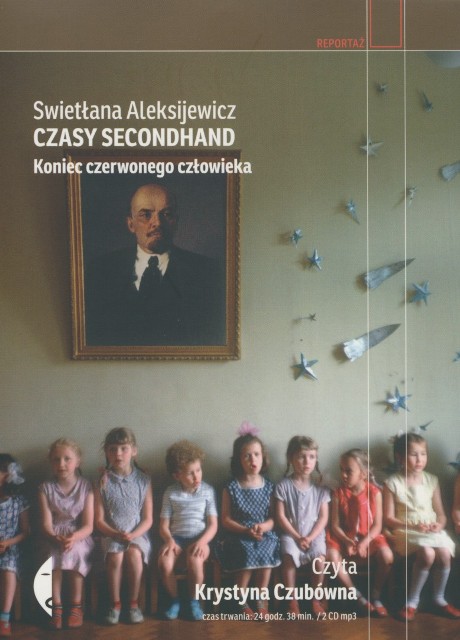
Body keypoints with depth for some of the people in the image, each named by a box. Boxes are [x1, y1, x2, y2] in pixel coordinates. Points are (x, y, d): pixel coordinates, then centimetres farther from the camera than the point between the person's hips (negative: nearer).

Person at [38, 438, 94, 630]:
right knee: (53, 556, -30)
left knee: (73, 552, -31)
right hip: (54, 539, 1)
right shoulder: (46, 488, -1)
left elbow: (88, 526, -9)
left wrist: (73, 538, -29)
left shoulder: (86, 487, -5)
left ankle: (76, 605, -11)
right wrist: (57, 538, -29)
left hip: (80, 538, -1)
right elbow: (46, 524, -8)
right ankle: (56, 606, -12)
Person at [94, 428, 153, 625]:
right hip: (111, 535, 0)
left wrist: (133, 535, -17)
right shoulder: (103, 482, 0)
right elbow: (99, 520, 0)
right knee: (115, 556, -30)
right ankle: (115, 604, -8)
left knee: (134, 554, -30)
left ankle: (134, 603, -9)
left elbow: (148, 519, 1)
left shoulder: (143, 481, 0)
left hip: (137, 534, 0)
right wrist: (116, 534, -17)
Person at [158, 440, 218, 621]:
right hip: (176, 538, 1)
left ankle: (194, 600, -5)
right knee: (164, 563, -30)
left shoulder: (207, 491, 2)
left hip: (199, 539, -1)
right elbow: (164, 525, 4)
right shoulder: (170, 493, 4)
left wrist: (202, 541, -19)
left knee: (194, 561, -34)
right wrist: (170, 541, -17)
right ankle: (174, 600, -1)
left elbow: (213, 524, -1)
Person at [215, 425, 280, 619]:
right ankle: (242, 602, -10)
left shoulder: (269, 487, 4)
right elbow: (226, 519, -2)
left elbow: (273, 517, 4)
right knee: (248, 552, -31)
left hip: (264, 534, 2)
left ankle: (261, 601, -10)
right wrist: (246, 531, -15)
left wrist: (262, 527, -18)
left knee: (265, 551, -29)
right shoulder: (231, 487, -2)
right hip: (238, 535, -1)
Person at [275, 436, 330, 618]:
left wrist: (310, 537, -12)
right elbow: (281, 516, -5)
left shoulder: (320, 488, 2)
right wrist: (297, 537, -12)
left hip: (314, 534, 1)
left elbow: (324, 517, 0)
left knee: (319, 558, -26)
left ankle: (316, 599, -4)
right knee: (289, 557, -29)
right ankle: (292, 601, -11)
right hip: (291, 534, -1)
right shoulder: (283, 486, -4)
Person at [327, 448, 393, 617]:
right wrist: (347, 542, -24)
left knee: (387, 556, -28)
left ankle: (376, 597, -3)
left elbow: (377, 525, -8)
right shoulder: (339, 493, -7)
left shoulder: (374, 492, -9)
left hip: (369, 536, 0)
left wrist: (364, 542, -22)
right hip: (345, 537, 1)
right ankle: (358, 596, -10)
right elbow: (335, 525, -7)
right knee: (331, 555, -28)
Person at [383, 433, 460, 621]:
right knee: (427, 553, -31)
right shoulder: (392, 483, -6)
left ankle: (439, 599, 0)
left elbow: (441, 514, 9)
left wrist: (439, 525, -14)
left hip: (431, 530, 4)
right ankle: (412, 600, -10)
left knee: (444, 553, -26)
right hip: (405, 531, -4)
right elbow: (388, 518, -7)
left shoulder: (431, 480, 6)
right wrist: (413, 526, -20)